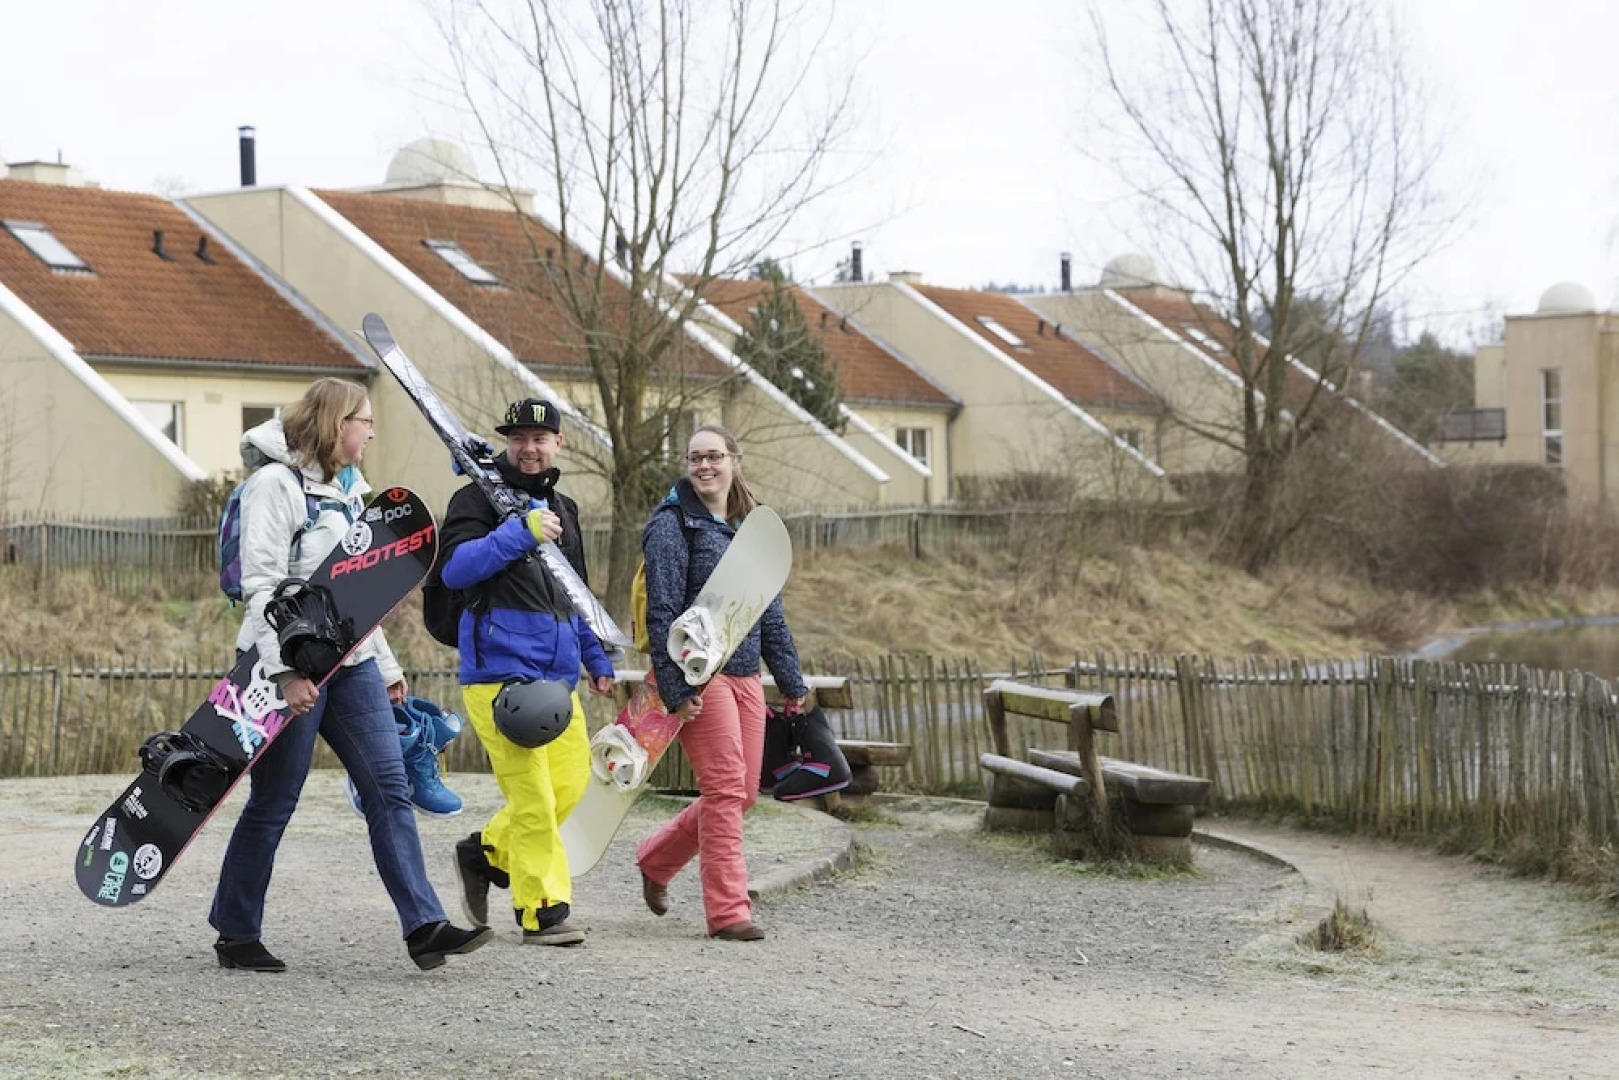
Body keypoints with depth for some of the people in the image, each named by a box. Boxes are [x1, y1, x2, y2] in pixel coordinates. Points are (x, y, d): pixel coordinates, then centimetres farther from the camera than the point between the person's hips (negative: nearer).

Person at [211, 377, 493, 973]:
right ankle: (235, 934, 13)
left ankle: (423, 926, -6)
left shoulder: (348, 489, 18)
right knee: (272, 803, 0)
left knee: (389, 788, -2)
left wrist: (387, 666, 21)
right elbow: (262, 585, -17)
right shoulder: (276, 485, -10)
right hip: (295, 666, -8)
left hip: (351, 663, 8)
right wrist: (285, 671, -24)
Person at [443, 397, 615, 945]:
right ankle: (542, 911, -1)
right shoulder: (478, 499, -2)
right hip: (499, 669, -7)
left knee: (570, 781, 4)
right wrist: (521, 533, -23)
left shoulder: (562, 509, 22)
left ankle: (484, 853, 24)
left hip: (556, 673, 7)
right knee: (531, 794, -9)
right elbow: (454, 569, -17)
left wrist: (598, 661, 28)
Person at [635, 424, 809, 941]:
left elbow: (770, 612, 20)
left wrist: (791, 683, 17)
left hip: (744, 675, 7)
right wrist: (674, 689, -17)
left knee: (742, 792, 8)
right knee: (725, 788, -10)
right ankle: (727, 911, -3)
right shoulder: (672, 525, -6)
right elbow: (662, 612, -11)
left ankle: (656, 859, 29)